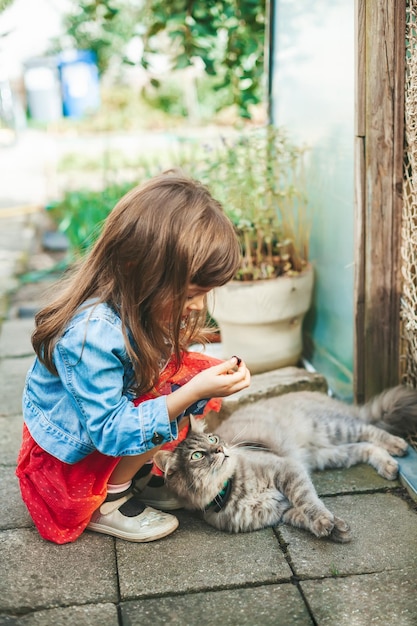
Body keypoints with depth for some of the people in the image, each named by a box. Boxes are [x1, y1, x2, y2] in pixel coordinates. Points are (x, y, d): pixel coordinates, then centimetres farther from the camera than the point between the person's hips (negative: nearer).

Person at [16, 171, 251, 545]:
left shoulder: (135, 301, -13)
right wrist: (192, 392, -40)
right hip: (69, 457, -8)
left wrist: (213, 376, -17)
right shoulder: (92, 335, -37)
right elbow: (111, 431, -33)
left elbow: (158, 366, 2)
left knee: (198, 369, -4)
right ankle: (106, 503, -5)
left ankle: (137, 474, 7)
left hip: (115, 411, 8)